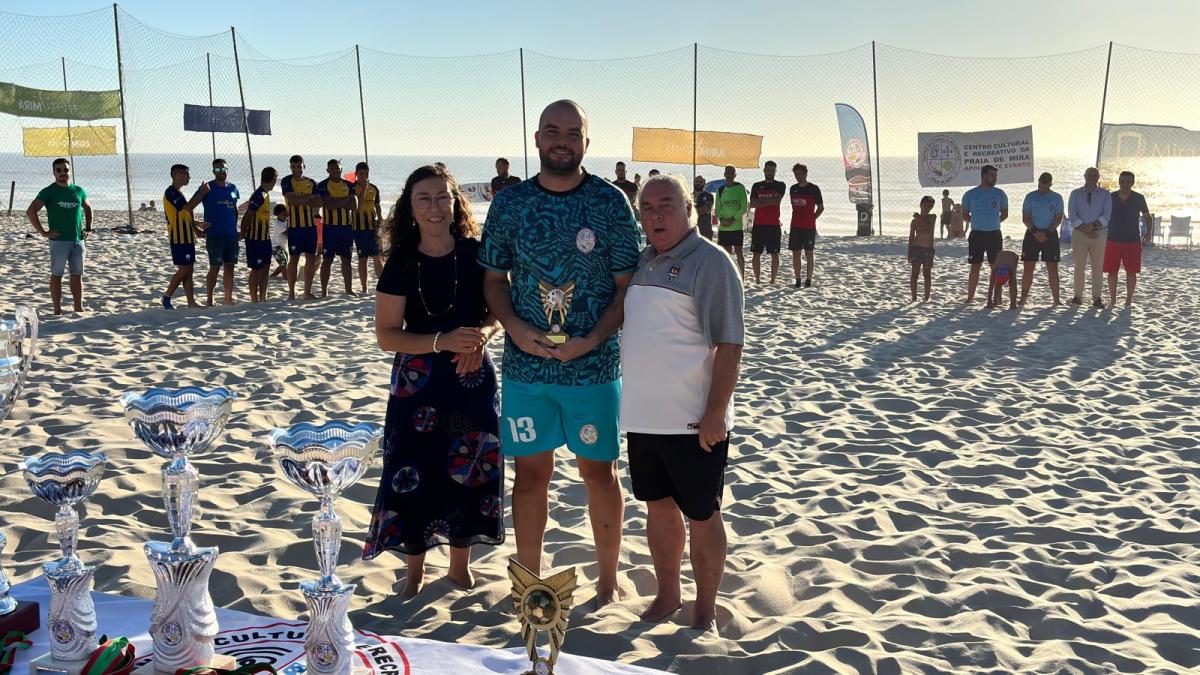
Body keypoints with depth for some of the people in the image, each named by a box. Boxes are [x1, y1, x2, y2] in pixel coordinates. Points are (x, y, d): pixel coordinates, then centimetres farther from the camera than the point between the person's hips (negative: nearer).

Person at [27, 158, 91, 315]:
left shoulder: (79, 191, 10)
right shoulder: (48, 192, -4)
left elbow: (88, 208, 27)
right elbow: (30, 211, -8)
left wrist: (88, 228, 15)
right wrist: (43, 232, -12)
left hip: (78, 241, 4)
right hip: (59, 241, -4)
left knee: (77, 275, 9)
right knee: (57, 275, 0)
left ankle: (79, 309, 16)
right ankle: (57, 311, 4)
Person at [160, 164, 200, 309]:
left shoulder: (177, 193, 18)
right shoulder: (171, 192, -13)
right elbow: (188, 207, -24)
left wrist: (195, 226, 15)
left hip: (186, 238, 10)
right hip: (179, 238, -10)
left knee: (189, 270, 6)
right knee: (184, 269, -8)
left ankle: (191, 302, 6)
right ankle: (167, 296, 4)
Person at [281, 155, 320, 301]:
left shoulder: (312, 183, 11)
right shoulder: (287, 181, -1)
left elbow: (318, 203, 0)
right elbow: (292, 200, -15)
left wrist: (300, 200, -11)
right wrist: (310, 197, -4)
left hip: (311, 224, 4)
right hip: (294, 225, -4)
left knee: (311, 258, 4)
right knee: (294, 258, -3)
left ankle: (308, 292, 12)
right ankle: (291, 293, 5)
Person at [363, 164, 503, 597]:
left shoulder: (476, 254, -2)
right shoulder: (401, 264, -6)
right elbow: (386, 335, -8)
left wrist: (481, 336, -17)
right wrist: (442, 342, -21)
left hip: (472, 378, 1)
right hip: (418, 383, -1)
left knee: (468, 470, 7)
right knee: (413, 474, 0)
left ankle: (460, 565, 27)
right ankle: (414, 573, 19)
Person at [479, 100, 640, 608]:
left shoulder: (610, 202, -4)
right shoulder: (509, 203, 2)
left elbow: (629, 285, -3)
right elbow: (494, 278, 8)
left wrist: (590, 341, -14)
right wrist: (515, 328, -10)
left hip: (592, 365, -1)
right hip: (525, 364, 2)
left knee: (599, 470, 9)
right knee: (531, 472, 10)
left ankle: (607, 580, 26)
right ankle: (529, 581, 25)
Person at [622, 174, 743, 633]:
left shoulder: (710, 263, -11)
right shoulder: (642, 262, 11)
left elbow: (729, 343, -16)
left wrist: (716, 412, -20)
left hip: (693, 422, -7)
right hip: (643, 416, 7)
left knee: (701, 516, 5)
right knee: (658, 506, 17)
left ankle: (705, 610, 20)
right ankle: (667, 595, 34)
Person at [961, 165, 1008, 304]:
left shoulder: (999, 194, 4)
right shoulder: (970, 194, 1)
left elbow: (1005, 214, 14)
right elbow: (965, 215, 10)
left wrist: (992, 222, 3)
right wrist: (977, 222, 1)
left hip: (994, 234, 1)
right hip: (977, 234, -1)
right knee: (975, 267, 2)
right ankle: (970, 296, 8)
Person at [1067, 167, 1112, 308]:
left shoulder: (1105, 194, 8)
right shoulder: (1076, 194, 8)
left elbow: (1106, 216, -2)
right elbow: (1072, 215, -1)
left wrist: (1092, 225, -16)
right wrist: (1084, 228, -13)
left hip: (1099, 233, 0)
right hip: (1079, 233, 0)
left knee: (1098, 267, -1)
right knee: (1079, 266, 0)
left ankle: (1097, 298, 3)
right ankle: (1078, 296, 5)